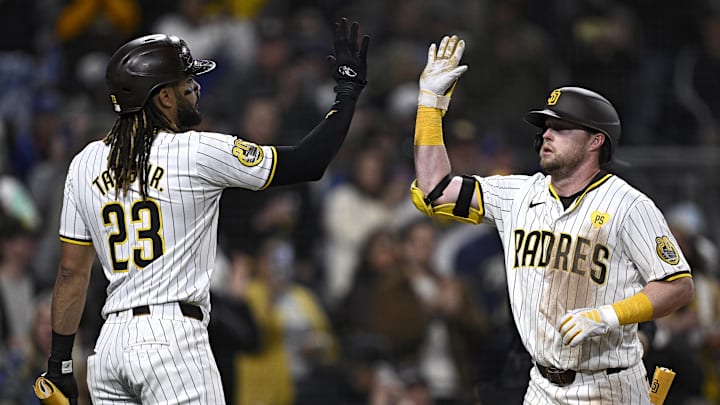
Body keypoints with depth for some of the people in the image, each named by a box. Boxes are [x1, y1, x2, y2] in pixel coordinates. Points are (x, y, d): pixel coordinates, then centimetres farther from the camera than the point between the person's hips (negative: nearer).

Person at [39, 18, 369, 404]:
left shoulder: (85, 163, 10)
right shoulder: (198, 153, -5)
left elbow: (71, 271, 12)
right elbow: (308, 162, -1)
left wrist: (58, 363, 17)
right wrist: (348, 88, 10)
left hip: (108, 347, 6)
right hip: (173, 341, -6)